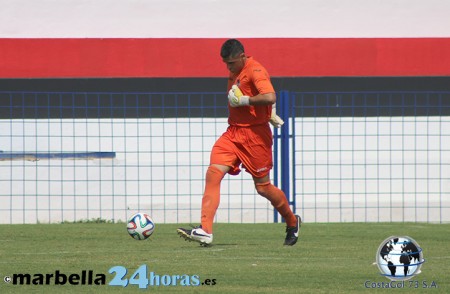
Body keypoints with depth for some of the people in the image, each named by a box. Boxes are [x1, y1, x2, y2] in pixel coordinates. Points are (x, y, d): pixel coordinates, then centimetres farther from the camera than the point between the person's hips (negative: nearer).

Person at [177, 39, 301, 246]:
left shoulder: (255, 71, -15)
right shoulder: (235, 73, 12)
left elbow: (269, 97, -31)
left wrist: (243, 100, -23)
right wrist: (270, 114, 28)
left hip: (255, 135, -7)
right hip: (233, 133, 7)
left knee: (263, 187, 3)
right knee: (213, 173, -13)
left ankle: (292, 223, 29)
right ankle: (205, 231, -20)